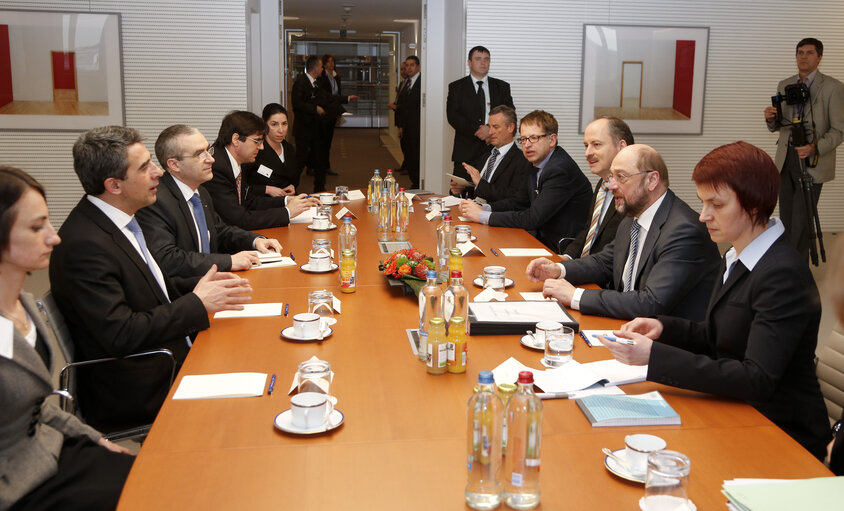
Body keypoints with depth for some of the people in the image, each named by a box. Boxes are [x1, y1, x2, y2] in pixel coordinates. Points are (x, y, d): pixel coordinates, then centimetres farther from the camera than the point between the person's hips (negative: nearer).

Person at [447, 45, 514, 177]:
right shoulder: (456, 87, 10)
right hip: (466, 151, -1)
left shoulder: (502, 87, 15)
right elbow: (452, 116, -2)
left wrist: (492, 128, -13)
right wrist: (477, 131, -13)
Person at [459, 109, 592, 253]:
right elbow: (520, 202, 18)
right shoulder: (537, 164, 8)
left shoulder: (561, 169, -22)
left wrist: (482, 216, -19)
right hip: (543, 241, 8)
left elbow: (533, 218, -25)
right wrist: (483, 208, 0)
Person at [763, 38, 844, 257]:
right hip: (786, 158, 5)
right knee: (786, 216, 13)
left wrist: (815, 148, -25)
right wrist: (771, 119, -9)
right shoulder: (784, 85, 9)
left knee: (801, 218, -2)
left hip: (812, 161, -5)